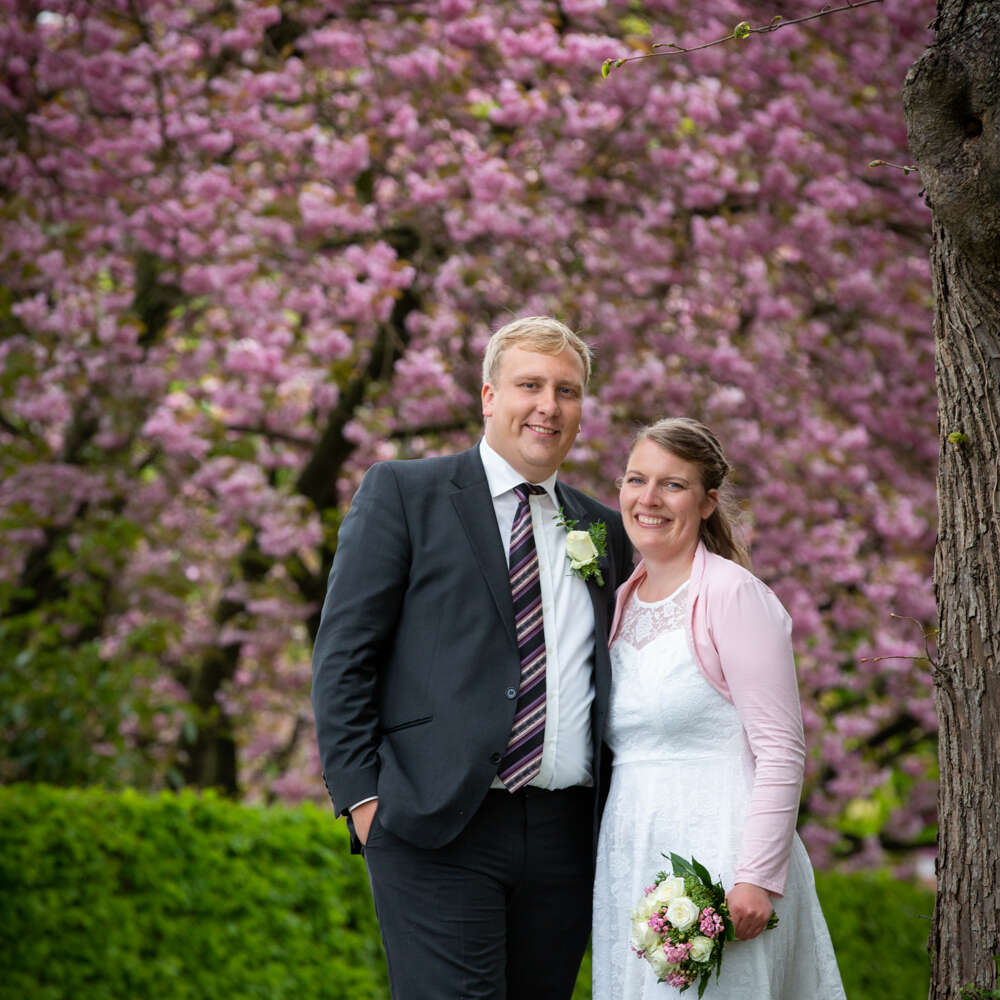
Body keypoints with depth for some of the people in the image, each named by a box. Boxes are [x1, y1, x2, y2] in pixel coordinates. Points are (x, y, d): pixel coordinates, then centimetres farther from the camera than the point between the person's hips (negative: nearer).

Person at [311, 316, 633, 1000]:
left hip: (566, 835, 5)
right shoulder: (402, 494, 3)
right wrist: (361, 796, -9)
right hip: (437, 829, -4)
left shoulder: (603, 530, 17)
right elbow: (343, 656, -1)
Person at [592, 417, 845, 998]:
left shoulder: (733, 594, -9)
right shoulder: (623, 603, 12)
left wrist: (758, 880, -19)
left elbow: (781, 752, -13)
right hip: (630, 858, 7)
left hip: (716, 856, -7)